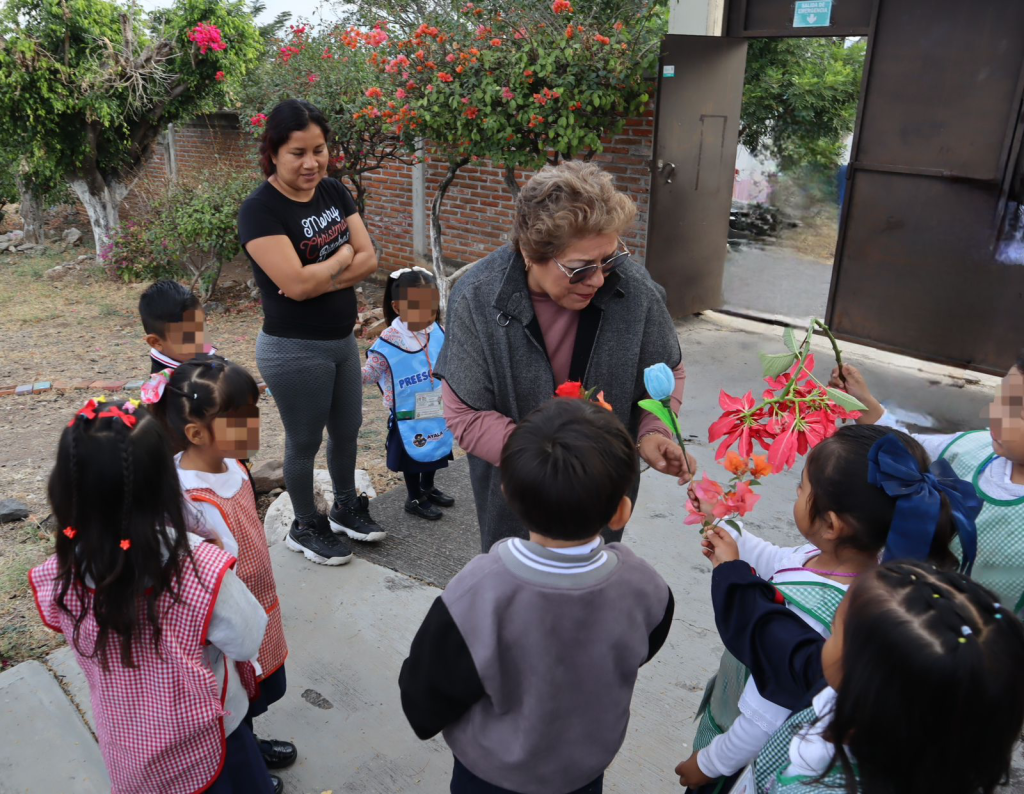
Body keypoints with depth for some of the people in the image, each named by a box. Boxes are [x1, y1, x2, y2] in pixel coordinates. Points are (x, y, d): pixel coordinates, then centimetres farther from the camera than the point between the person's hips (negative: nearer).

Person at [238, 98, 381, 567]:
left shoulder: (334, 193, 2)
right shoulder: (260, 210, -19)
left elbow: (369, 260, -4)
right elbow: (297, 284, -27)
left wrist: (319, 278, -20)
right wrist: (342, 256, -12)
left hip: (343, 340, 7)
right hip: (294, 351, -7)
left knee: (347, 429, 20)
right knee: (304, 441, 10)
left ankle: (346, 508, 43)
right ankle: (306, 526, 32)